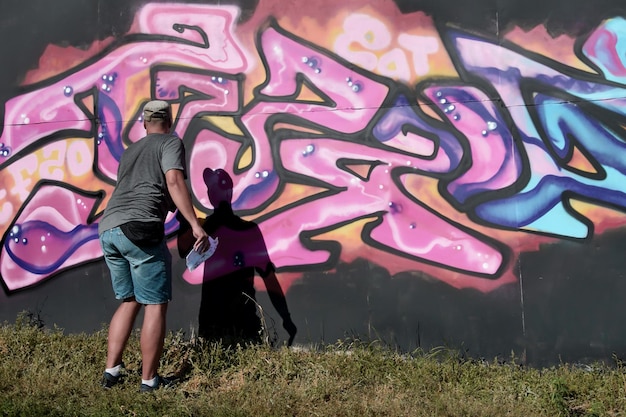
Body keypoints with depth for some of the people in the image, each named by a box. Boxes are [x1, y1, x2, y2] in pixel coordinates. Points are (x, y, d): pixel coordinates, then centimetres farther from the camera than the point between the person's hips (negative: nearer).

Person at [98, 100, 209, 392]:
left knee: (129, 302, 19)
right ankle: (149, 380, 1)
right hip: (139, 229, -7)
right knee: (155, 305, 0)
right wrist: (195, 225, -17)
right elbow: (174, 182, -10)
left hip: (108, 229, 7)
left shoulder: (129, 152, 29)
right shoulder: (171, 143, 7)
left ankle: (111, 371, 15)